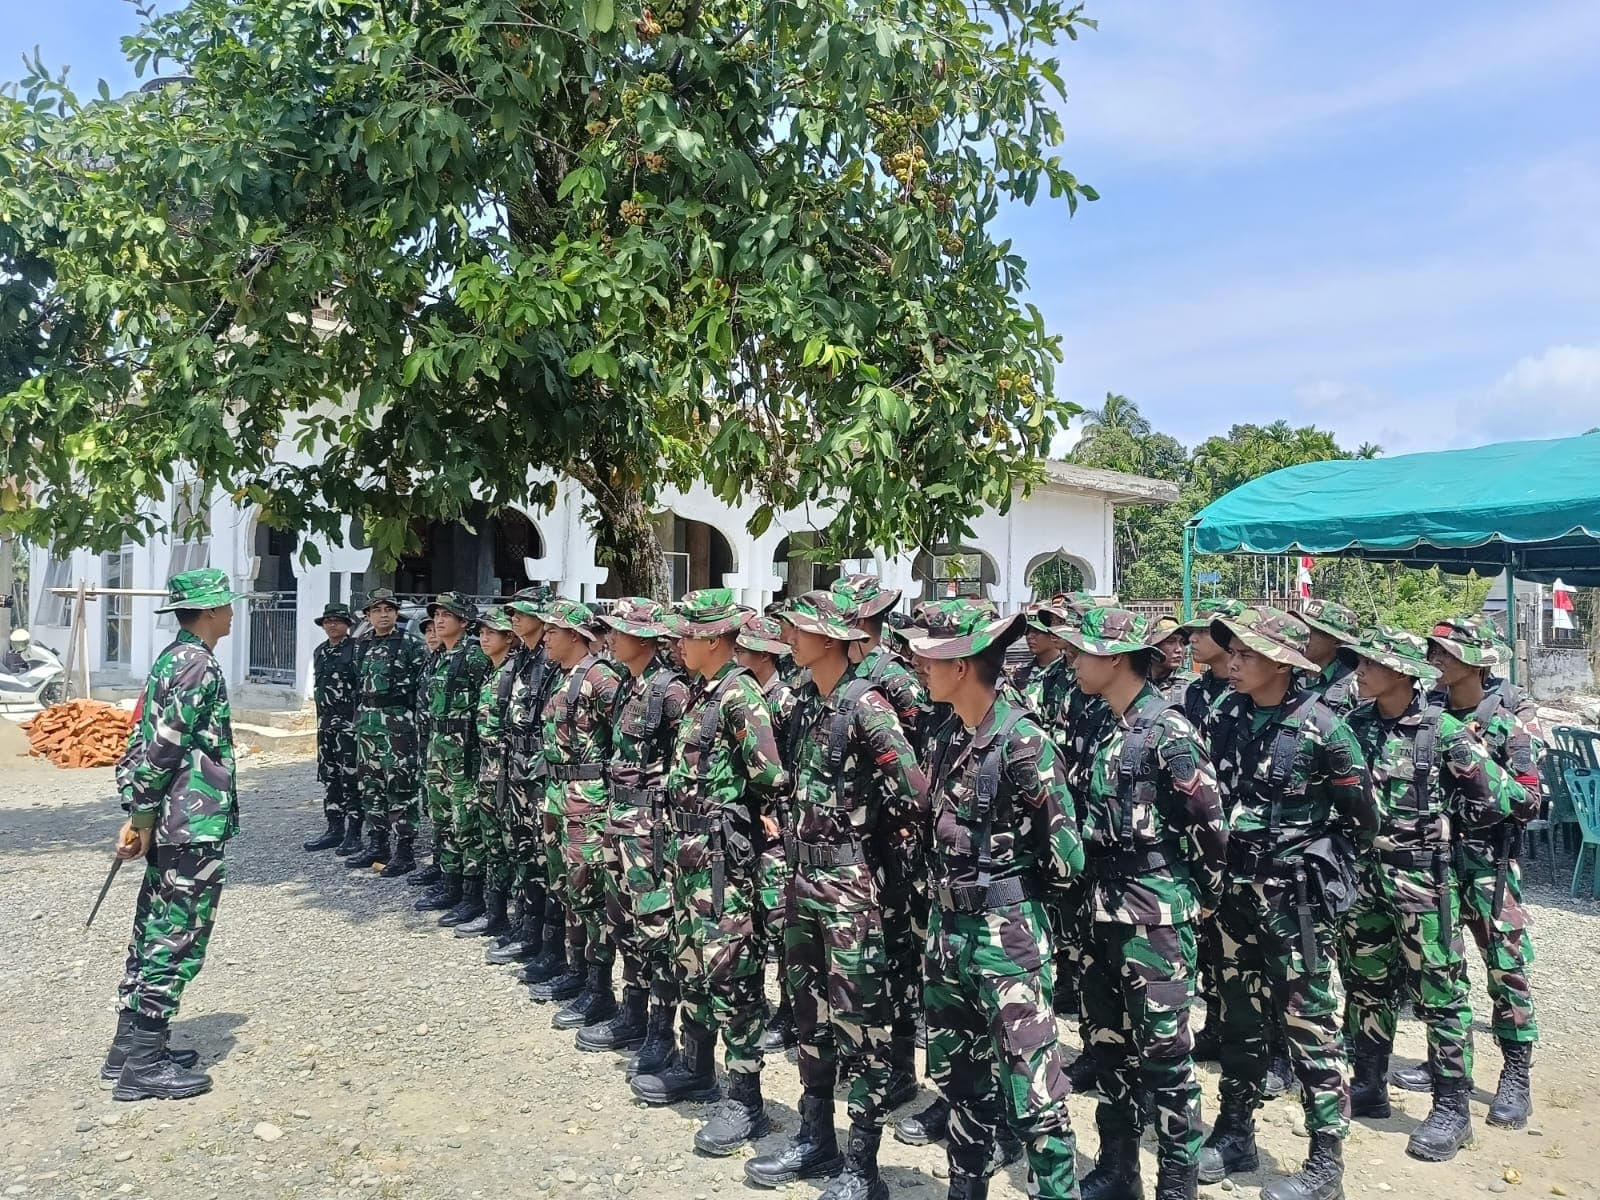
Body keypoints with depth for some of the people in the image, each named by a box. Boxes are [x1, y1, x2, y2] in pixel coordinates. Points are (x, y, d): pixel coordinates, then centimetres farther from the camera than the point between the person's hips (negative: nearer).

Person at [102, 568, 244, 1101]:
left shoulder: (170, 661, 13)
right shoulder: (199, 666, -16)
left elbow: (143, 740, 13)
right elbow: (162, 746, -21)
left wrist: (138, 816, 11)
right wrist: (143, 819, -14)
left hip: (170, 827, 10)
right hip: (196, 828, -10)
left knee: (153, 933, 16)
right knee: (178, 941, -2)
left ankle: (130, 1047, 26)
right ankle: (144, 1067, 6)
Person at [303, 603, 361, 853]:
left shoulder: (357, 649, -8)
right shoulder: (319, 652, 15)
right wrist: (322, 718, 19)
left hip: (350, 722, -8)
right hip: (325, 723, 8)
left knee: (351, 779, -5)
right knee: (330, 778, 11)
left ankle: (355, 833, 1)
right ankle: (335, 829, 19)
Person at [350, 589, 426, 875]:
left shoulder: (411, 644, -5)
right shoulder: (361, 645, 14)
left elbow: (423, 684, -6)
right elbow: (358, 682, 21)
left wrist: (418, 720, -11)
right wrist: (358, 717, 16)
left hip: (398, 721, -7)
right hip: (366, 722, 7)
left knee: (400, 786, -6)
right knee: (370, 785, 12)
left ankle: (404, 851, -1)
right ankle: (377, 844, 22)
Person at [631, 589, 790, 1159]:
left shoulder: (739, 694, -17)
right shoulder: (702, 692, 12)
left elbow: (772, 778, -23)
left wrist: (740, 810, -8)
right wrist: (682, 834, 13)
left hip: (724, 847, -10)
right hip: (688, 843, 10)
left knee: (730, 968, -4)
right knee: (691, 959, 19)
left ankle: (746, 1099, 6)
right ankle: (695, 1067, 34)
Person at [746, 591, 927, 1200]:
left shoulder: (865, 704, -16)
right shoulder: (812, 705, 10)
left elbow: (915, 790, -23)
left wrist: (888, 850, -11)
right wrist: (793, 836, 11)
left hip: (849, 882, -9)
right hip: (802, 876, 9)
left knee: (860, 1020, 1)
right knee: (810, 1010, 17)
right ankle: (815, 1137, 32)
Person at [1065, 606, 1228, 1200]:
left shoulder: (1167, 728, -14)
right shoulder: (1104, 727, 10)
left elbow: (1208, 820, -13)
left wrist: (1205, 894, -3)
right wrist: (1092, 895, 15)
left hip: (1155, 910, -8)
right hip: (1102, 906, 8)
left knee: (1163, 1047, 0)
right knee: (1107, 1039, 15)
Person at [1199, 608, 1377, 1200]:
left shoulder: (1321, 727, -14)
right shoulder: (1225, 717, 1)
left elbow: (1362, 817, -4)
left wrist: (1319, 868, 0)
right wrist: (1219, 868, 10)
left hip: (1296, 896, -5)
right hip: (1237, 889, 6)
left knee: (1308, 1020, 2)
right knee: (1239, 1016, 16)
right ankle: (1235, 1134, 30)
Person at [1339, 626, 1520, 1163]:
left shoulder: (1442, 729, -11)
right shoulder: (1357, 724, 2)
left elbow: (1496, 796, -7)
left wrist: (1436, 819, -2)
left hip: (1420, 874, -5)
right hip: (1363, 872, 5)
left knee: (1439, 991, 4)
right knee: (1366, 985, 15)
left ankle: (1452, 1108, 15)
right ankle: (1369, 1088, 29)